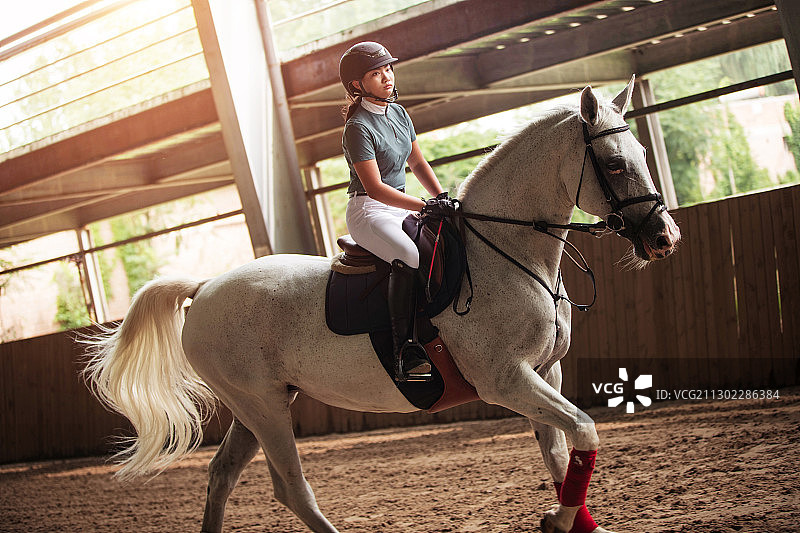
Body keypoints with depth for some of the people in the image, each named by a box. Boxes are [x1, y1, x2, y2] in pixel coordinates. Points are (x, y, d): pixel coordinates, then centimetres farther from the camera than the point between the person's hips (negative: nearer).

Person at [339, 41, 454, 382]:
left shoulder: (398, 113, 11)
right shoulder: (359, 127, -15)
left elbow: (418, 164, 18)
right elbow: (374, 187, -21)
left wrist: (443, 197, 3)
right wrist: (425, 206, -27)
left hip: (399, 206, 9)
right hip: (368, 211, -9)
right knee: (410, 256, -35)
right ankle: (405, 353, -35)